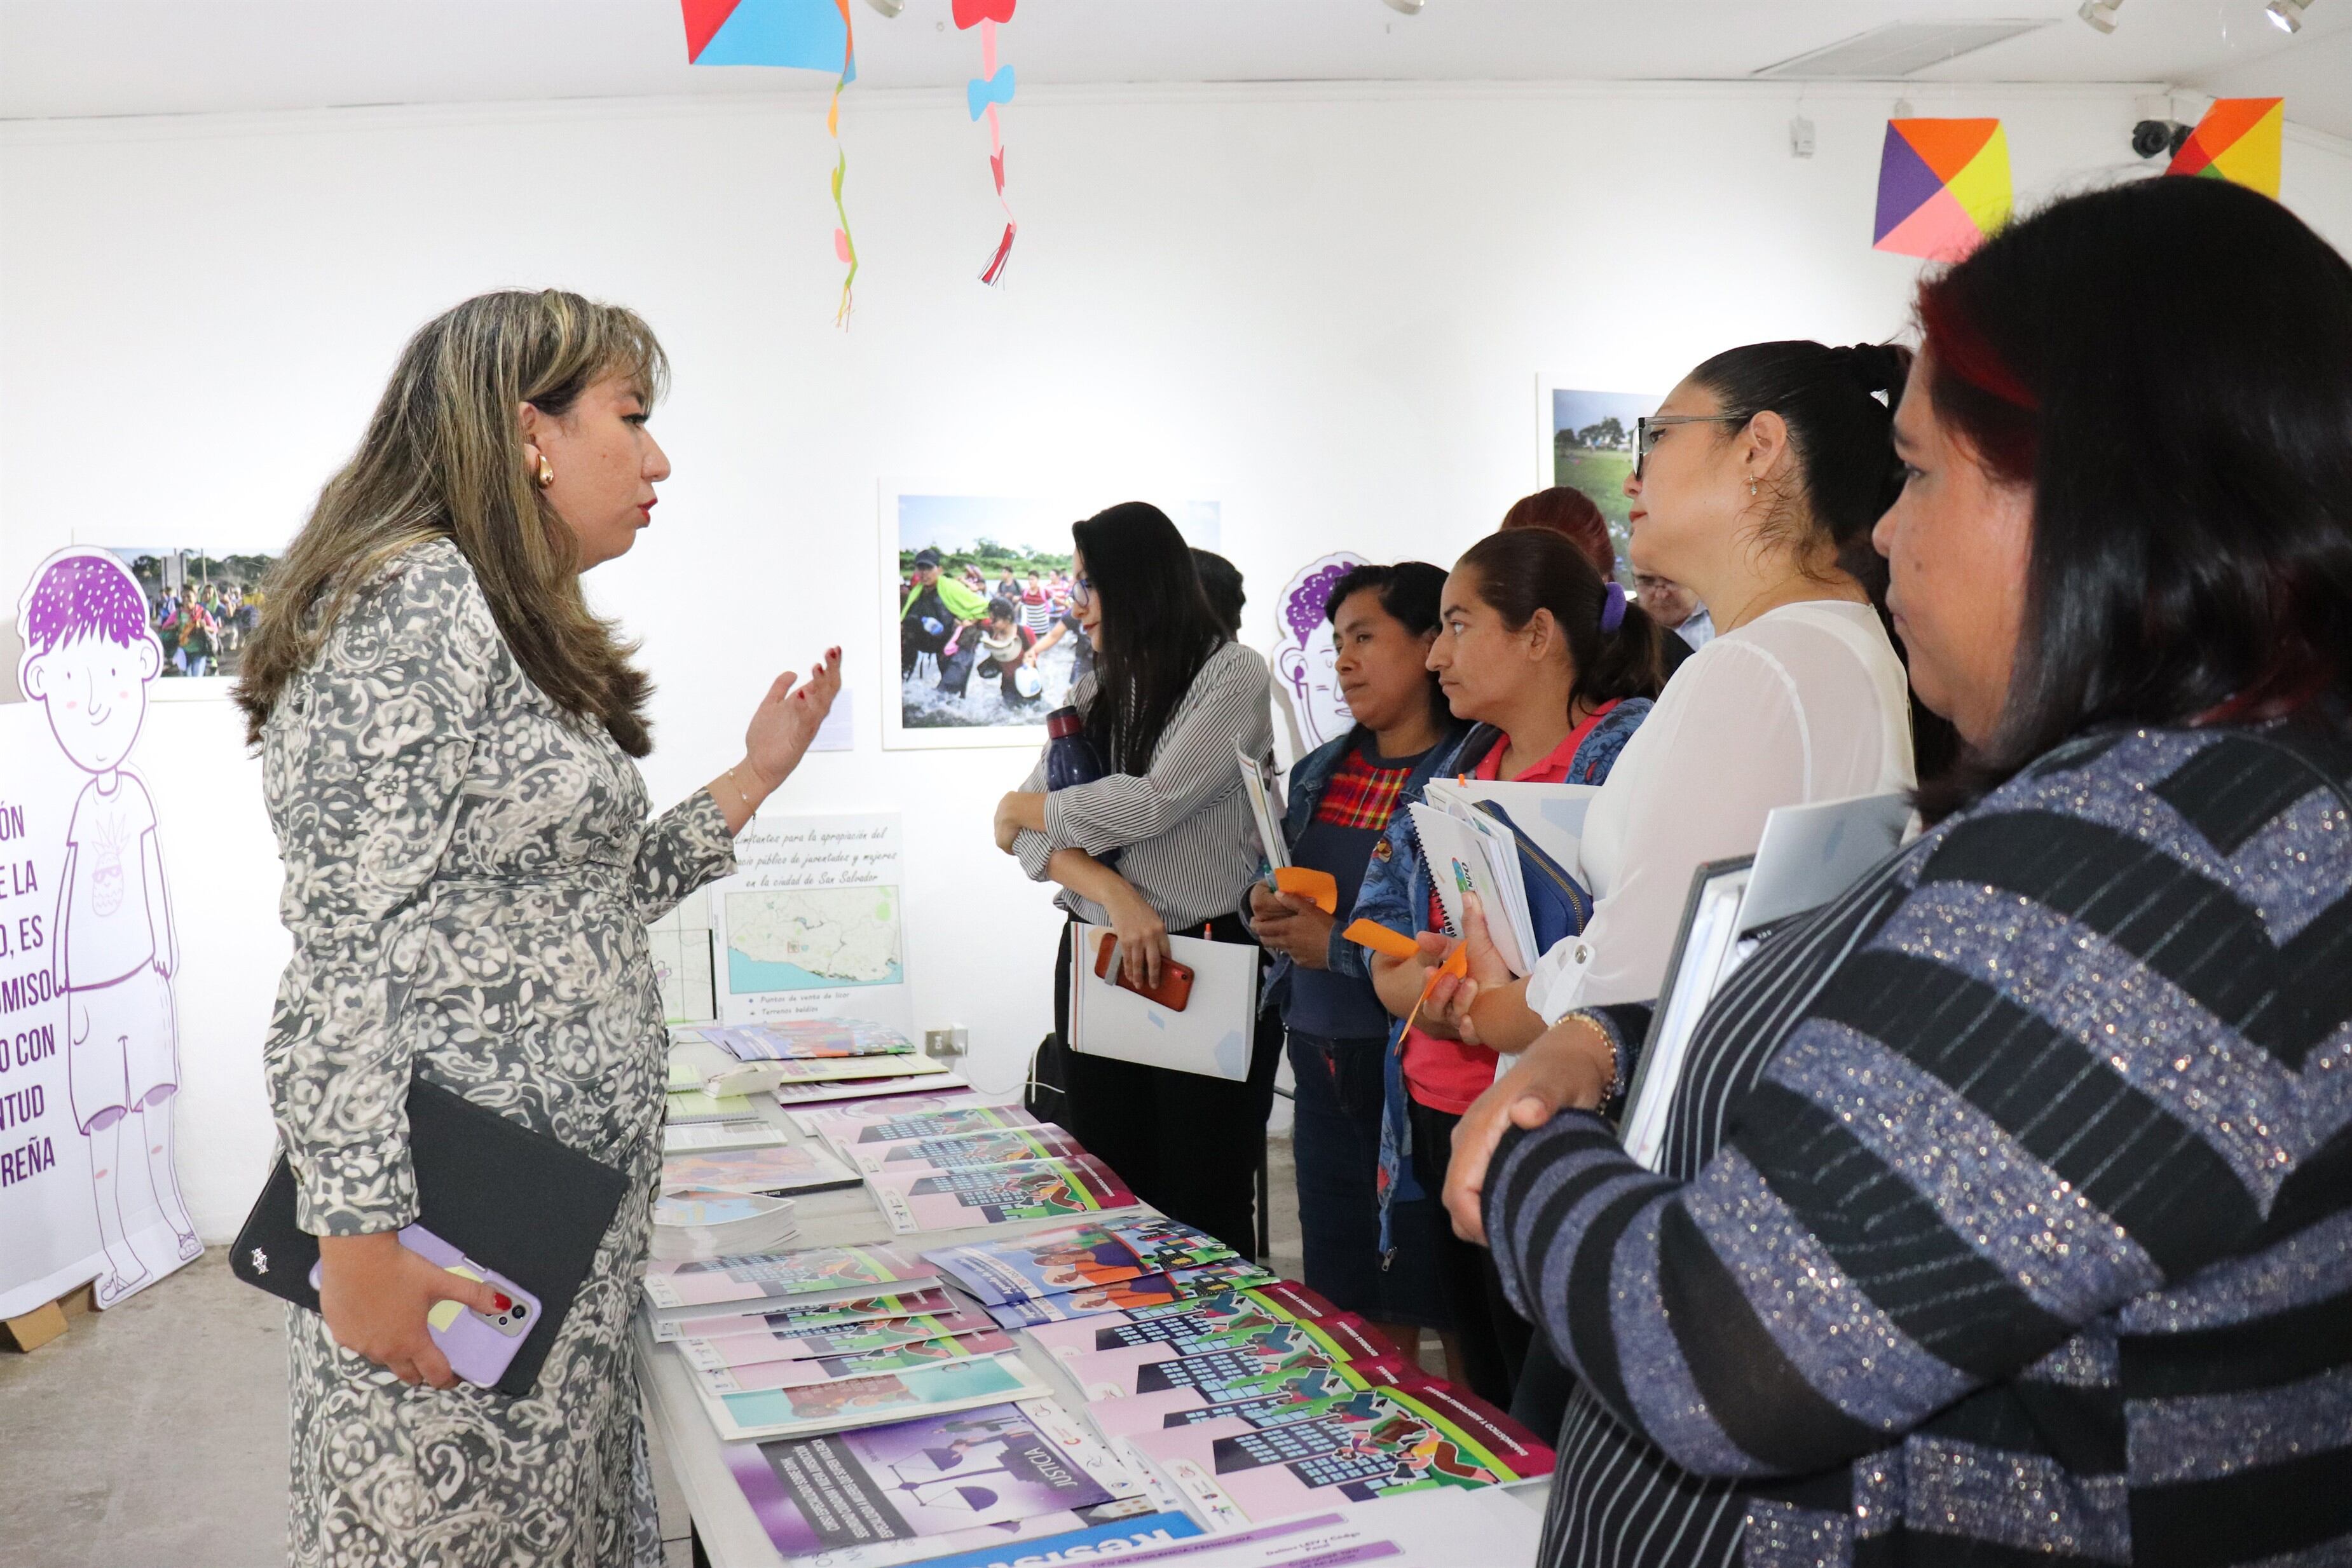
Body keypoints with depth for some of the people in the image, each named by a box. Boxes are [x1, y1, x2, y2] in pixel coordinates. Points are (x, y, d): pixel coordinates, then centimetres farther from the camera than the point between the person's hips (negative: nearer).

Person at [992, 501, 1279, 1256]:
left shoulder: (1231, 674, -5)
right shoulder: (1091, 695, 12)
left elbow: (1152, 803, -17)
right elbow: (1034, 839, 2)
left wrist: (1021, 808, -3)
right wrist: (1116, 895, -17)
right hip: (1097, 959, 6)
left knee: (1202, 1209, 1)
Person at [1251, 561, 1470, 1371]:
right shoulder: (1320, 772, 11)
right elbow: (1282, 886, 21)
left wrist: (1338, 946, -16)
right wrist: (1270, 912, -1)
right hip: (1323, 1060, 8)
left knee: (1450, 1309, 4)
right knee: (1354, 1309, 17)